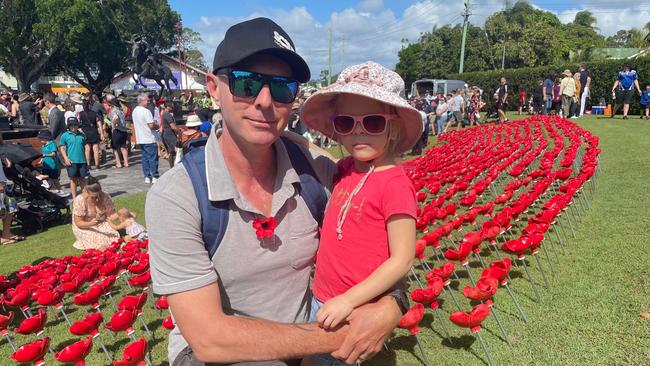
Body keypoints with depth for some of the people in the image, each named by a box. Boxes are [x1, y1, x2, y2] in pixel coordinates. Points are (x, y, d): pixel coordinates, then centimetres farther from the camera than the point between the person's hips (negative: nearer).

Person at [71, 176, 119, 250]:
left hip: (102, 224, 3)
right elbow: (78, 223, -20)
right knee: (100, 242, -25)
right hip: (84, 227, -3)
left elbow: (111, 215, -9)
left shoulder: (105, 197, -17)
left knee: (114, 238, -21)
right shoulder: (79, 201, -23)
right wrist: (90, 224, -40)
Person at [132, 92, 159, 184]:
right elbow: (151, 125, -19)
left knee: (145, 157, 11)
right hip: (149, 139, -8)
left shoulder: (134, 111, 10)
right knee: (153, 158, -1)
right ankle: (155, 177, 2)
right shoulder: (146, 111, -16)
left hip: (140, 138, 8)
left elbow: (134, 124, 18)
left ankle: (147, 177, 13)